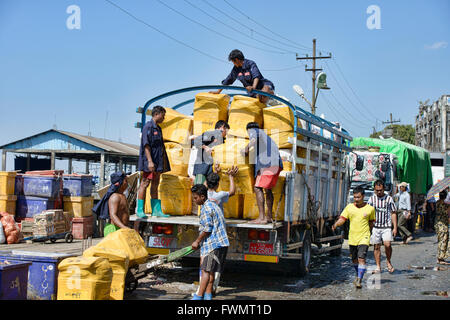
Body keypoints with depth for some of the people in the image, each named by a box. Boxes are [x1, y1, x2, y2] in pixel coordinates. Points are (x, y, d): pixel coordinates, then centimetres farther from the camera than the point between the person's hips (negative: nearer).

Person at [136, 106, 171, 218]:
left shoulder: (158, 128, 19)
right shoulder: (148, 127, -9)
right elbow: (146, 145, -16)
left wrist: (164, 163, 21)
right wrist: (150, 161, -23)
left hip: (158, 162, 9)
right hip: (149, 161, -9)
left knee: (155, 185, 10)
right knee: (145, 183, -7)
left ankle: (156, 210, 13)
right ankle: (139, 210, -4)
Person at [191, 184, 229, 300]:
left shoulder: (206, 208, -13)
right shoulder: (213, 204, 18)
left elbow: (207, 229, -17)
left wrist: (197, 241, -6)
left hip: (213, 243, -10)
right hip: (221, 243, 10)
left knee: (206, 270, -8)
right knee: (210, 271, 13)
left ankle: (199, 296, -7)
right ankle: (208, 295, 16)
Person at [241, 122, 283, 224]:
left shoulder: (253, 130, 11)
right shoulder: (264, 135, 35)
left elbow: (254, 139, -13)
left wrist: (246, 149, 2)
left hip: (268, 163, -9)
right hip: (277, 164, 9)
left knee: (258, 188, -11)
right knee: (268, 189, 16)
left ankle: (262, 217, -18)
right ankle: (269, 216, 17)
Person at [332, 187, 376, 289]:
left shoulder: (370, 208, -1)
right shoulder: (349, 207, 3)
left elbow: (371, 222, 12)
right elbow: (342, 219, -1)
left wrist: (367, 232, 6)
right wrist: (335, 225, -19)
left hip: (364, 238, -3)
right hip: (352, 238, 3)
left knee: (361, 258, -16)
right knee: (354, 259, 15)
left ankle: (359, 280, -15)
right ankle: (358, 276, 38)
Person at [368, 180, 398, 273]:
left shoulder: (389, 198, 3)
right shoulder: (372, 199, 6)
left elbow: (393, 213, 6)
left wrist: (395, 227, 1)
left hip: (386, 227, -2)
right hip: (375, 226, 2)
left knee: (387, 245, -17)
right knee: (376, 247, 4)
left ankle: (388, 261, 8)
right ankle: (378, 267, 14)